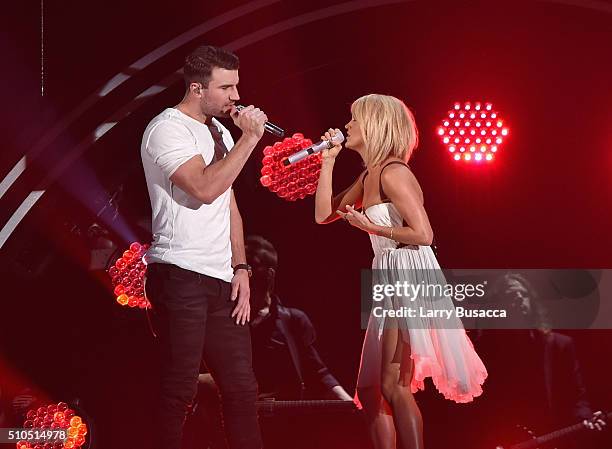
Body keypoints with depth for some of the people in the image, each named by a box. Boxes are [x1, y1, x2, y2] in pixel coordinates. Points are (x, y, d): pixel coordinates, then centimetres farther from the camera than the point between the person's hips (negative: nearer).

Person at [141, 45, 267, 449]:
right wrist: (249, 138, -16)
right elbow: (205, 189, -22)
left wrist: (240, 268, 12)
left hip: (220, 280, 8)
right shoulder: (168, 129, -8)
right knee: (180, 388, -3)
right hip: (181, 278, -8)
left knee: (242, 387, 7)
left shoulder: (219, 130, 17)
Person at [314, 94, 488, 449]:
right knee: (370, 390, 11)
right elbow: (324, 214, 16)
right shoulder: (369, 176, 15)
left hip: (410, 278, -10)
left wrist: (370, 226, -12)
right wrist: (328, 161, 12)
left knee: (394, 387, -11)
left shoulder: (393, 173, -13)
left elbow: (423, 234, -19)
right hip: (391, 284, 10)